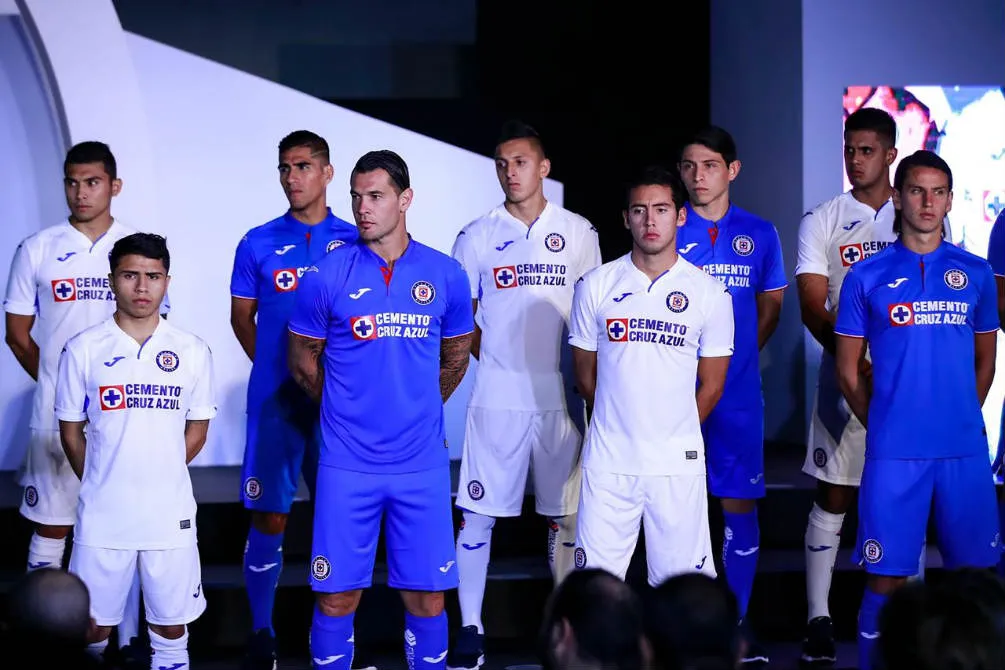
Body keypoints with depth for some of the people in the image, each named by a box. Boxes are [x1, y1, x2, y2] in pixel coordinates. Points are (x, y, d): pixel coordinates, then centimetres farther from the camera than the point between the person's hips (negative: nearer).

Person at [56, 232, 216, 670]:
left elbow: (197, 430, 8)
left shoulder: (192, 352, 1)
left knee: (171, 625, 9)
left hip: (170, 515, 1)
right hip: (102, 516, -1)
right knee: (94, 626, 6)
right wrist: (102, 484, 3)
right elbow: (71, 431, 5)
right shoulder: (83, 350, -2)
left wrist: (158, 474, 2)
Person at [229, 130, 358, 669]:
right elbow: (242, 316, 13)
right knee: (269, 519, -1)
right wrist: (277, 369, 8)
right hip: (275, 400, 0)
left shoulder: (354, 242, 4)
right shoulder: (258, 244, 5)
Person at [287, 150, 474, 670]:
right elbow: (303, 361, 8)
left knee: (426, 596, 5)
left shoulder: (446, 275, 2)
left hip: (422, 464, 1)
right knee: (337, 595, 2)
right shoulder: (326, 276, -3)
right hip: (347, 465, -1)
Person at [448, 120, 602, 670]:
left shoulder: (578, 232, 5)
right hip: (496, 397, 0)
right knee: (477, 513, -2)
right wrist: (491, 358, -1)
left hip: (560, 396, 1)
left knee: (564, 514, 7)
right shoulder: (476, 237, 3)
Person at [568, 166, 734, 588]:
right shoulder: (596, 286, 3)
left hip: (678, 463, 0)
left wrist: (673, 436, 10)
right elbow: (585, 376, 11)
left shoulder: (709, 292, 2)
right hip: (607, 461, 1)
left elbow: (712, 385, 8)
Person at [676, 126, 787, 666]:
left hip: (738, 394, 2)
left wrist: (736, 356, 5)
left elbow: (770, 308, 16)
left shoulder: (759, 234, 6)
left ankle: (735, 626, 11)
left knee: (739, 506, 3)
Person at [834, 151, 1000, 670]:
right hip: (893, 451, -2)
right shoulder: (867, 277, 3)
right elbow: (848, 367, 7)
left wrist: (961, 418, 10)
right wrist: (882, 423, 5)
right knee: (886, 576, 0)